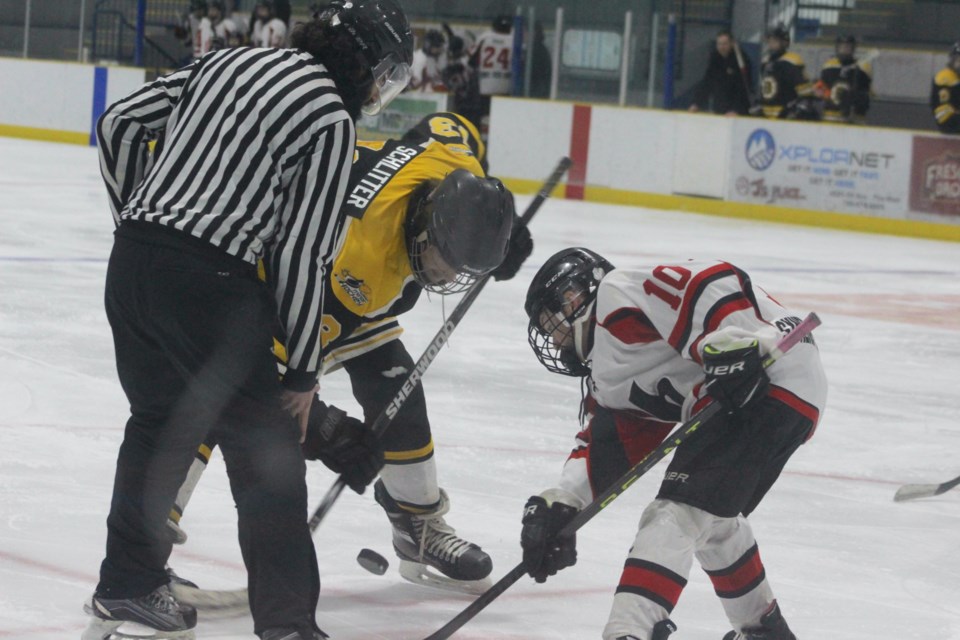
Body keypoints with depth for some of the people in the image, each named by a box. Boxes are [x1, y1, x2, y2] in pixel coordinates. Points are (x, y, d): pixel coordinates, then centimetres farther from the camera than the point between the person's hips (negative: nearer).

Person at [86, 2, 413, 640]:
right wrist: (302, 371, -1)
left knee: (160, 421, 24)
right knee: (268, 453, 3)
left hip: (132, 260, 7)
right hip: (209, 284, -7)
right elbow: (301, 255, -8)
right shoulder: (331, 119, -6)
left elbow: (121, 123, 14)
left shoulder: (229, 61, 15)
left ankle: (126, 588, 34)